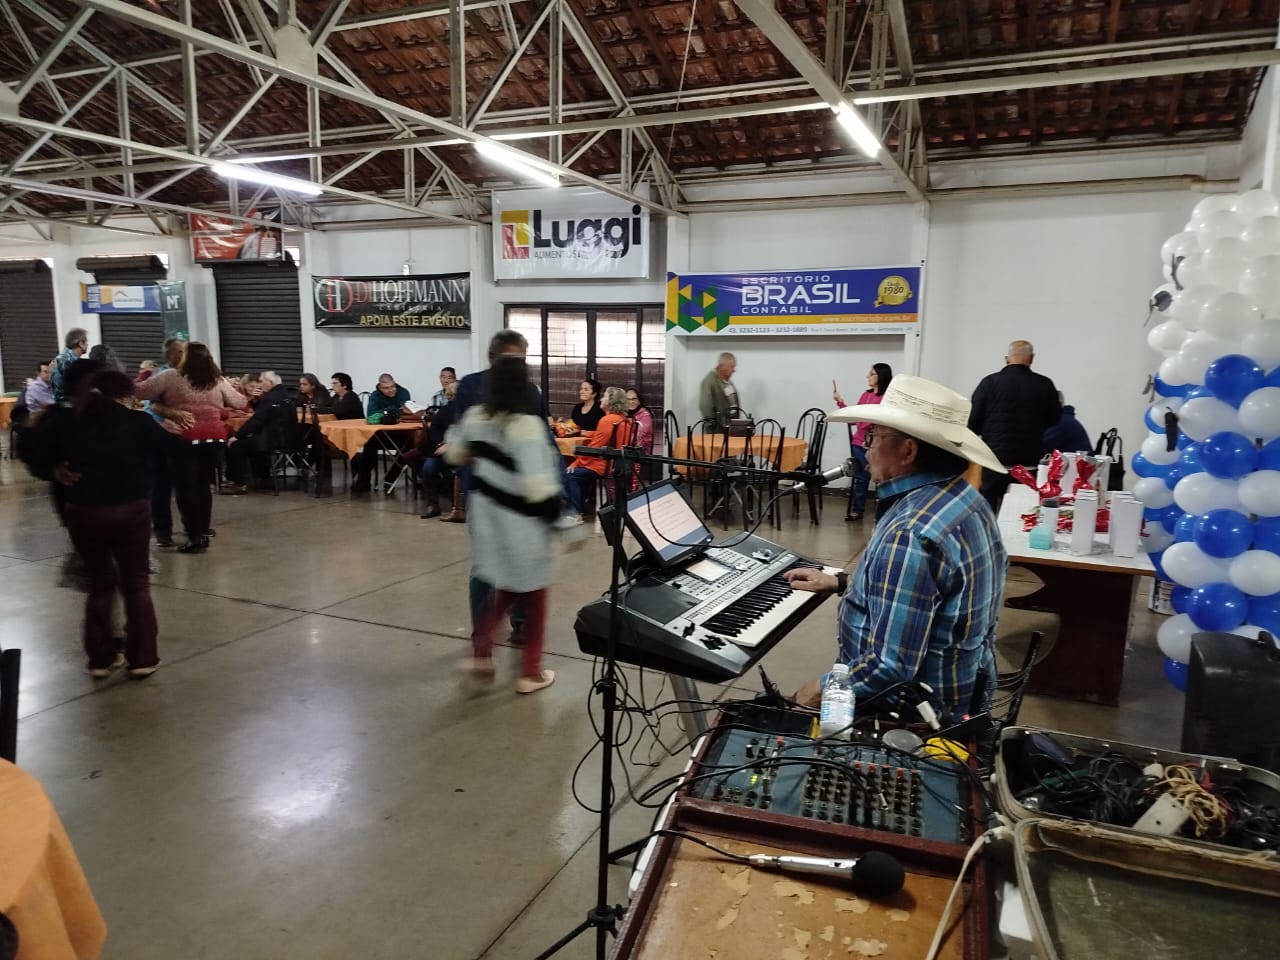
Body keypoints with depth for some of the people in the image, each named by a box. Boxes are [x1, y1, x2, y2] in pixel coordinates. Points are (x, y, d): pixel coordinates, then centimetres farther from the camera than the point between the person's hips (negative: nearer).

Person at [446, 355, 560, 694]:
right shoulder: (526, 424, -22)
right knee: (533, 600, 11)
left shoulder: (476, 417, -1)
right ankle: (531, 674, 23)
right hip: (522, 526, -6)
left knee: (504, 590, 25)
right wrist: (560, 515, -15)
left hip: (489, 519, 6)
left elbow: (454, 455, 17)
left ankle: (481, 653, 21)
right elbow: (537, 485, -27)